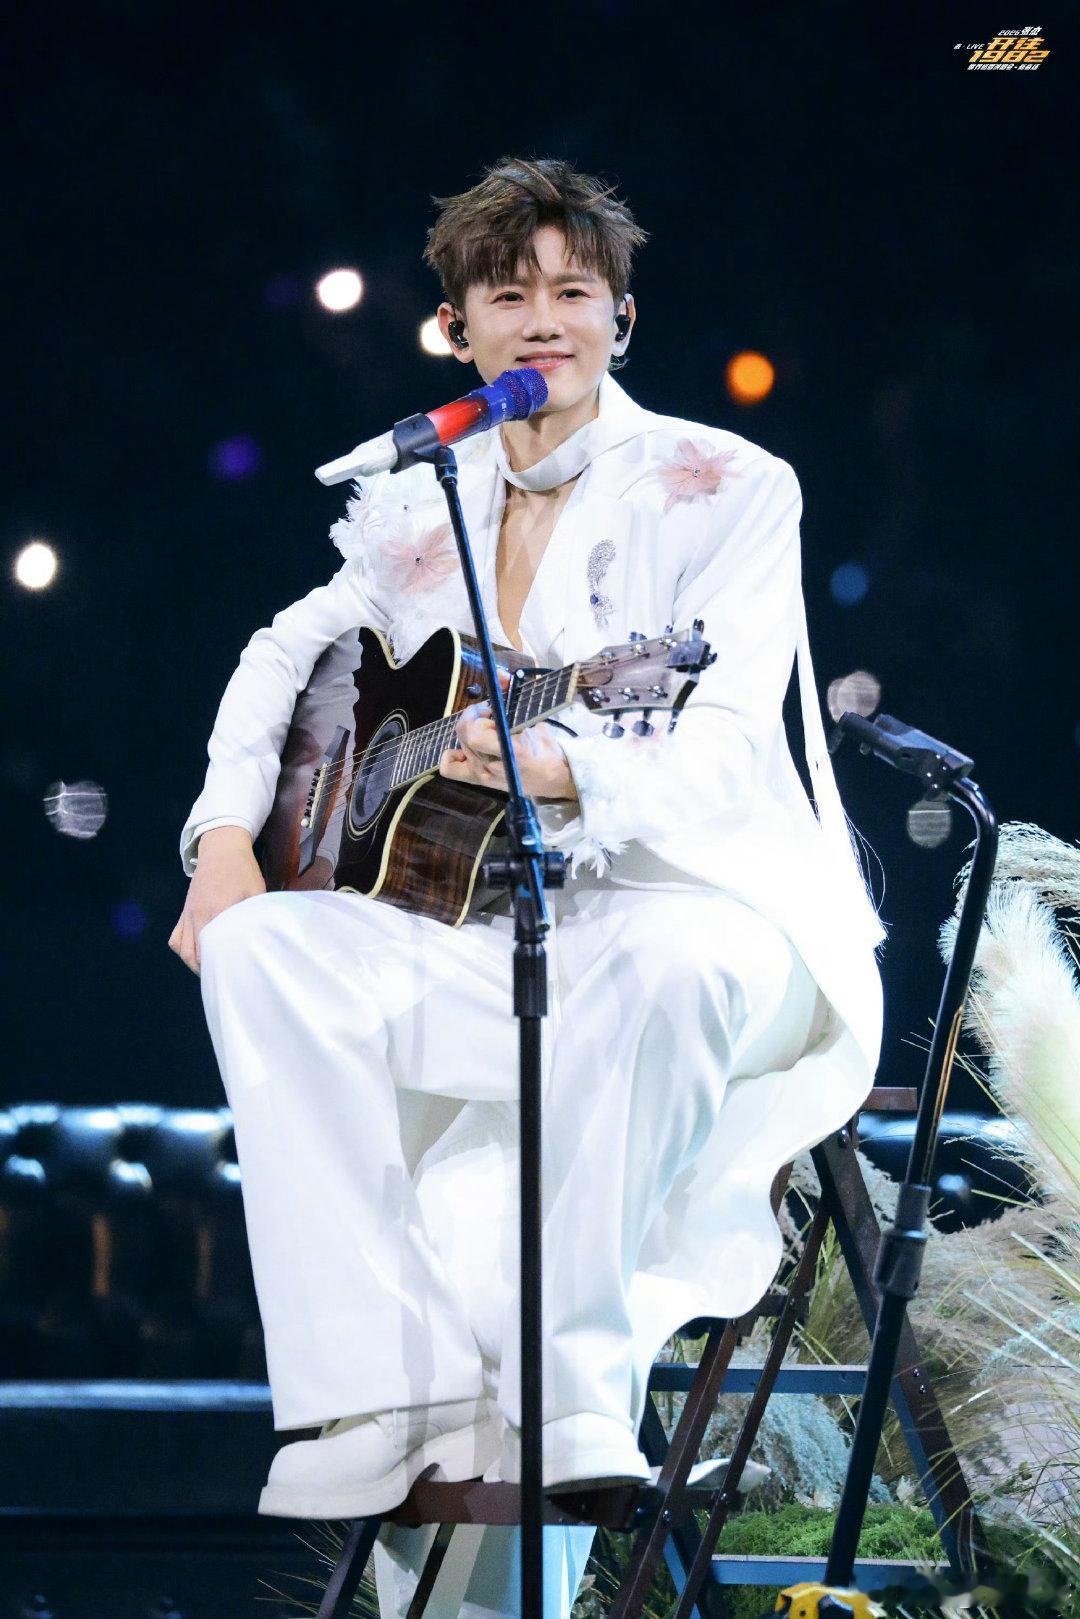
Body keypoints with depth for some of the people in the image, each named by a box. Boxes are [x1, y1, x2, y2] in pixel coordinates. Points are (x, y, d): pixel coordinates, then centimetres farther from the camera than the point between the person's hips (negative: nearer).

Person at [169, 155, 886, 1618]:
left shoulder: (725, 486, -2)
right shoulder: (419, 508, 14)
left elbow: (717, 747, -14)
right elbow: (288, 651, 24)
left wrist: (572, 774, -36)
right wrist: (228, 831, 5)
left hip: (701, 907, -5)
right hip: (488, 933, 5)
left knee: (670, 965, -41)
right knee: (260, 945, -21)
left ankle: (571, 1386, -35)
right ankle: (388, 1390, -30)